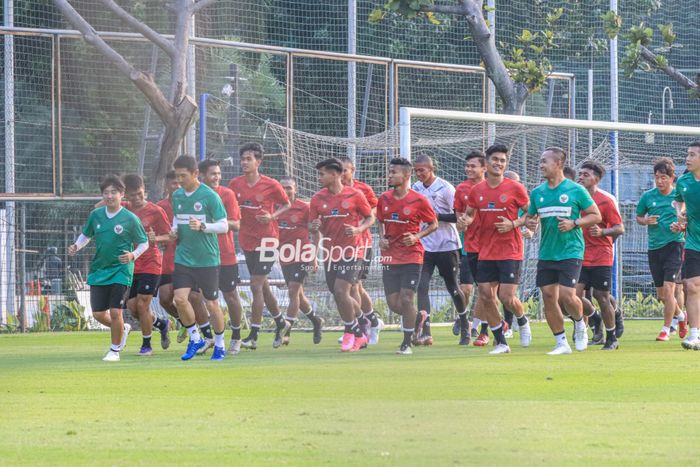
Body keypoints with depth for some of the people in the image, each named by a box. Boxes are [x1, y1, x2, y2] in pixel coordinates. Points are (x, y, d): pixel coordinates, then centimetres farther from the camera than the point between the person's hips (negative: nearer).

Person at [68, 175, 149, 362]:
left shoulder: (130, 219, -8)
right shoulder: (96, 215, 3)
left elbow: (144, 243, 0)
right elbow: (86, 235, 18)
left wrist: (133, 255, -17)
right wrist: (76, 246, -2)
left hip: (121, 271, -4)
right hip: (98, 270, 5)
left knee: (115, 312, -11)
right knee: (98, 314, 4)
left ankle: (115, 350, 8)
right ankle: (122, 329, 35)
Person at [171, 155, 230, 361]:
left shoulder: (209, 196, -10)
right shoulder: (176, 196, 6)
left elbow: (224, 226, -10)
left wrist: (202, 226, -25)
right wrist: (175, 230, 0)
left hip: (207, 259, -4)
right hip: (183, 257, 4)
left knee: (211, 303, 3)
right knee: (180, 298, -9)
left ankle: (219, 344, 21)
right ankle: (195, 338, 10)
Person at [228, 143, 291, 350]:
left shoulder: (271, 185, -9)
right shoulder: (235, 184, 2)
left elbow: (286, 205, 3)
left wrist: (272, 216, -14)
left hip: (266, 240, -5)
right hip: (247, 240, 5)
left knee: (256, 285, -11)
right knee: (262, 286, 15)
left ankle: (253, 336, -9)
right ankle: (281, 323, 35)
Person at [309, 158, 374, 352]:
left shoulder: (355, 195, -5)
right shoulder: (318, 199, 5)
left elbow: (370, 218, 5)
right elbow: (313, 226, 9)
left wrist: (358, 229, -14)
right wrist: (314, 228, -15)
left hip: (351, 251, -5)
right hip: (330, 253, 5)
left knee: (341, 291, -18)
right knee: (340, 295, 9)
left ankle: (351, 333, -3)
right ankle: (359, 335, 26)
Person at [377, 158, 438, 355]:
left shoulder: (418, 200, -8)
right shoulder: (384, 199, 5)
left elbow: (433, 224, 1)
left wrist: (417, 236, -14)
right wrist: (382, 238, 1)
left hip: (411, 256, -5)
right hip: (390, 256, 5)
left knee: (406, 299, -11)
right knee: (393, 303, 2)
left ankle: (407, 343, 0)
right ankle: (415, 318, 33)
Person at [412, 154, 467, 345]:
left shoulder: (445, 188, -11)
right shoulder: (415, 189, 5)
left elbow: (459, 216, -14)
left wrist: (437, 216, -21)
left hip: (447, 245, -4)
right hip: (424, 246, 4)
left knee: (452, 287, 9)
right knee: (421, 286, -12)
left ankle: (465, 325, 31)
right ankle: (424, 331, -18)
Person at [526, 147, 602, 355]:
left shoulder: (576, 190, -4)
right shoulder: (537, 193, 9)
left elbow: (596, 216, 0)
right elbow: (530, 217, 19)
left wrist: (574, 224, -14)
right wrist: (530, 223, -5)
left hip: (570, 251, -5)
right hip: (546, 253, 5)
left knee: (567, 296, -15)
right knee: (548, 297, 1)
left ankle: (580, 324, 17)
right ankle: (561, 343, 13)